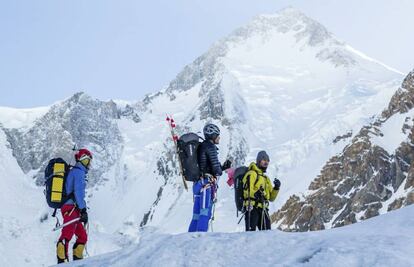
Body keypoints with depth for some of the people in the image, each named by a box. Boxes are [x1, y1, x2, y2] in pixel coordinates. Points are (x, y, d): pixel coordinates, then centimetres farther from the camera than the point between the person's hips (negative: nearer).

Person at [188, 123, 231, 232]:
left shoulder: (201, 146, 20)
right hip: (207, 184, -9)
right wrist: (221, 171, 9)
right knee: (205, 214, -11)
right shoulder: (210, 147, -8)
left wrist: (224, 166, 20)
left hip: (197, 183, 9)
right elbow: (216, 168, -14)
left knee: (197, 215, 10)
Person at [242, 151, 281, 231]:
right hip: (252, 207, -8)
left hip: (263, 209, 8)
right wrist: (255, 194, -33)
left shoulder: (266, 178, 26)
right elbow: (247, 191, -14)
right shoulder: (251, 174, 1)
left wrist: (276, 188, 5)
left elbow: (271, 197, 22)